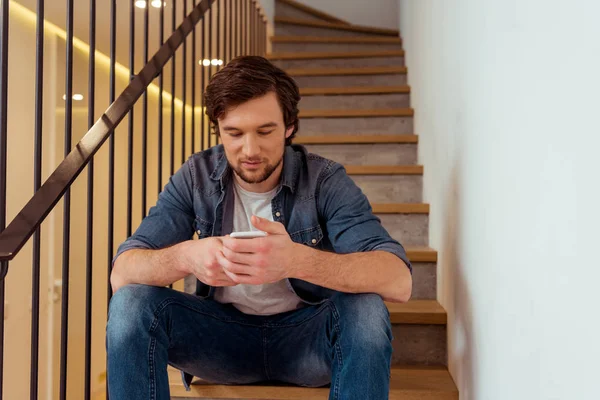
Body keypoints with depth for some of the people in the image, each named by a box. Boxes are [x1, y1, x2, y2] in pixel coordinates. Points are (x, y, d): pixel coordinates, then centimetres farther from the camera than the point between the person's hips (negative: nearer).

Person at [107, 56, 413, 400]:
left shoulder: (325, 180, -14)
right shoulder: (196, 177, -8)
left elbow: (399, 279, -27)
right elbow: (122, 273, -13)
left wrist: (297, 260, -46)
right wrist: (185, 256, -37)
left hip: (306, 336, -1)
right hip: (224, 335, 2)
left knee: (365, 308, -32)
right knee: (131, 302, -22)